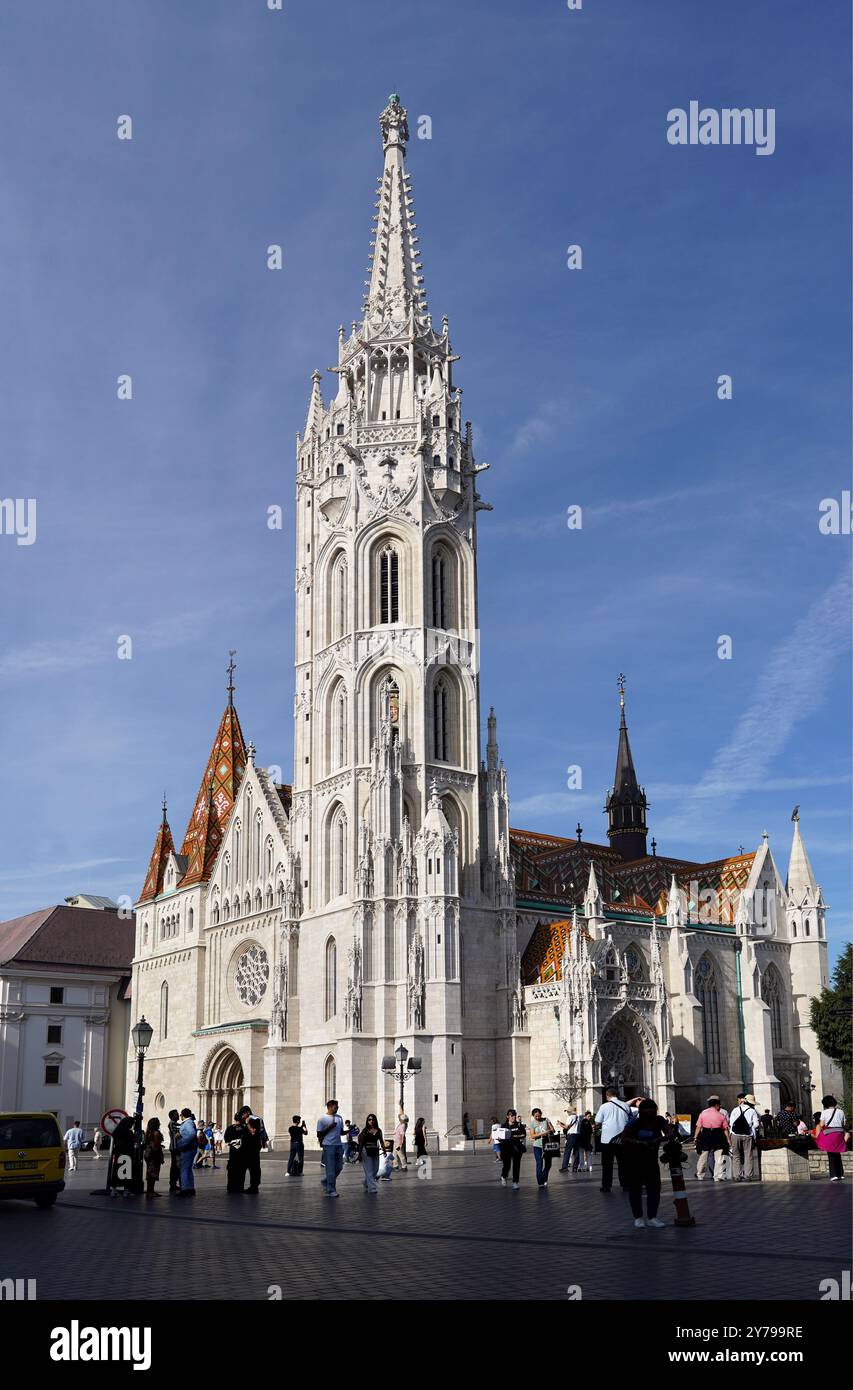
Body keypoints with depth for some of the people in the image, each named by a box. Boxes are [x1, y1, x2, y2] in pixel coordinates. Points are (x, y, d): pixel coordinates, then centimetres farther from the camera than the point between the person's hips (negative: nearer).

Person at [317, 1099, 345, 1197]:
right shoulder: (322, 1118, -4)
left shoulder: (339, 1118, 14)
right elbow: (319, 1134, -4)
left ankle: (325, 1181, 28)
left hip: (338, 1145, 6)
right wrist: (329, 1128, -15)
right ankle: (331, 1191, 1)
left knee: (339, 1167, 8)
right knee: (330, 1169, -5)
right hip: (328, 1146, -6)